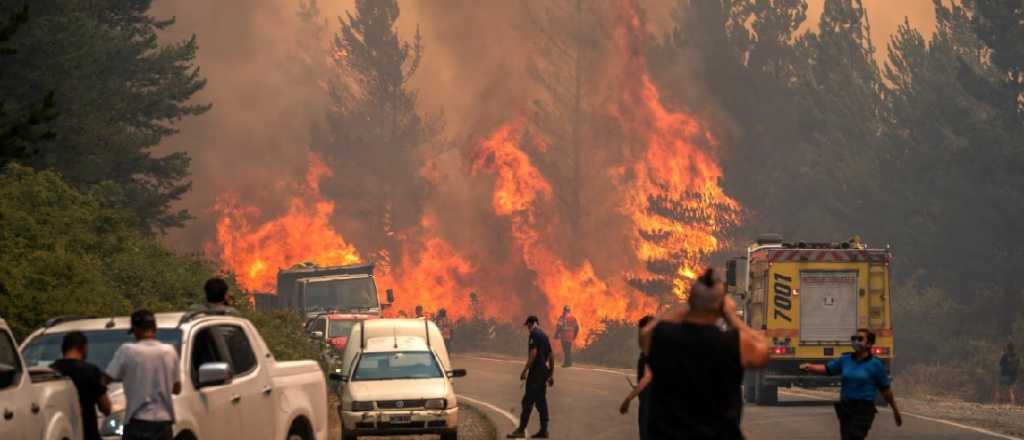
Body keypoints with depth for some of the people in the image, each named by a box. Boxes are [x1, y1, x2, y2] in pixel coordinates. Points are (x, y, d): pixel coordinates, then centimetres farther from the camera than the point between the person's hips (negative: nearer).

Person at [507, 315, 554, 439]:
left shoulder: (534, 335, -10)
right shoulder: (544, 335, 17)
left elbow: (533, 353, -20)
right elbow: (551, 357, 19)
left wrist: (525, 370, -19)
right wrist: (551, 375, 23)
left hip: (535, 372, -9)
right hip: (544, 371, 9)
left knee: (528, 401, -8)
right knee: (541, 401, 10)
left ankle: (521, 430, -10)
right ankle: (543, 430, 9)